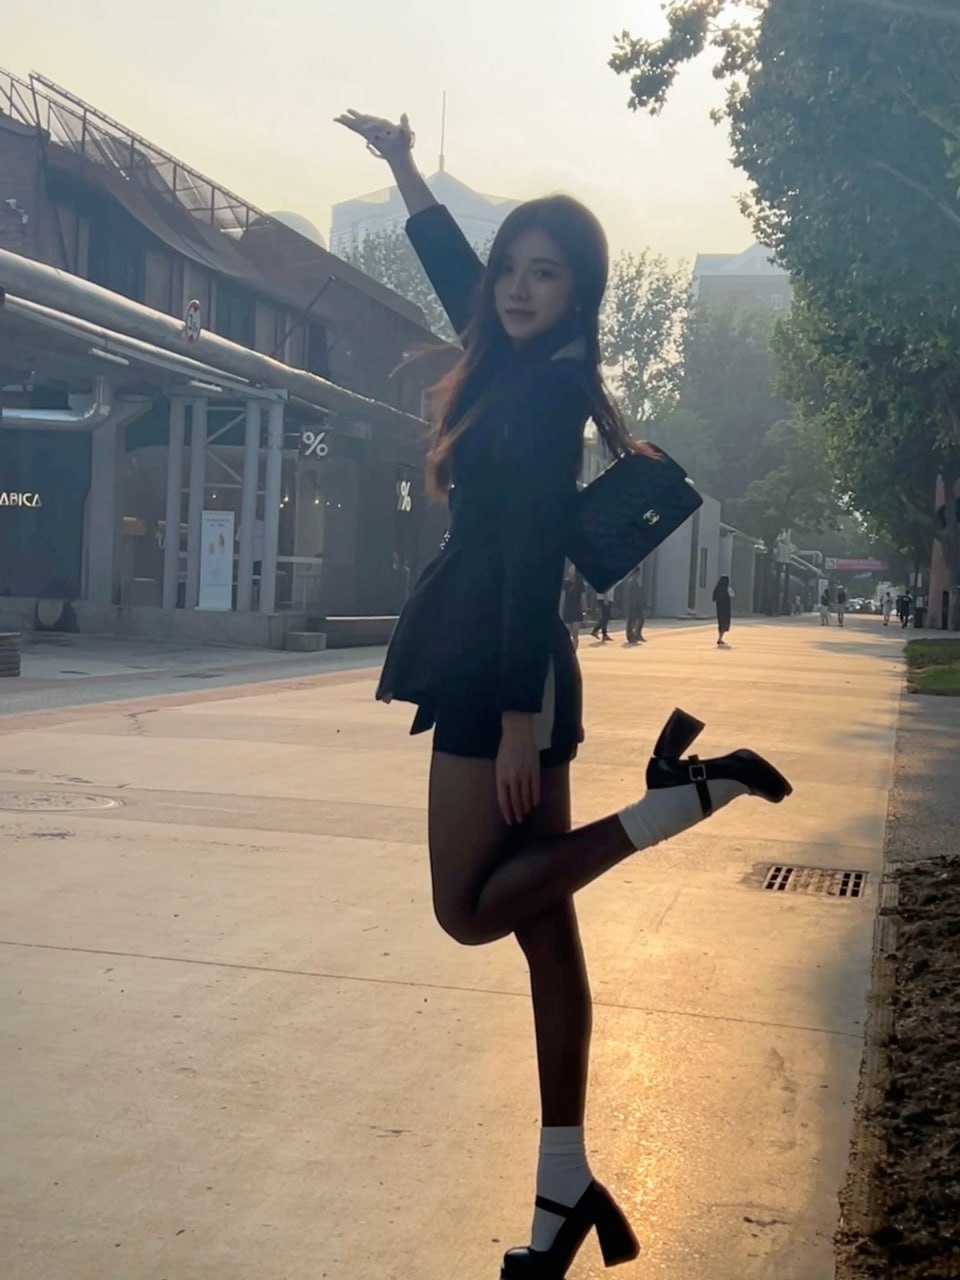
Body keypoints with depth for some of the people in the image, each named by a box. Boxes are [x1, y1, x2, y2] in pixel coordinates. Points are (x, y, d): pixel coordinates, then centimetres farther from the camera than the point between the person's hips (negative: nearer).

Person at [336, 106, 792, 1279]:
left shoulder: (547, 390, -11)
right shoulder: (521, 369, 13)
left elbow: (533, 557, -18)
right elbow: (453, 269, 32)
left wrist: (520, 721, -21)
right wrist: (401, 165, 38)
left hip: (503, 671, -9)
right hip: (495, 666, 9)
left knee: (470, 911, -2)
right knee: (541, 926, 6)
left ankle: (680, 793, -3)